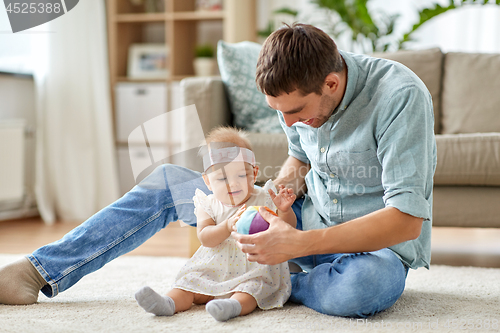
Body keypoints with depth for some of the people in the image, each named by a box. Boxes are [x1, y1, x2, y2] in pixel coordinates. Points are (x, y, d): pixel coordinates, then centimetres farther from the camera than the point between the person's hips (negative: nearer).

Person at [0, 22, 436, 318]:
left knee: (371, 284, -46)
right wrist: (277, 193, -12)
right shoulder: (298, 90, -8)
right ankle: (38, 272, -2)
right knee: (167, 182, -1)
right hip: (309, 219, 5)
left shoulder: (400, 97, -28)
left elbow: (406, 219, -31)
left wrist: (297, 244, -36)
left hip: (379, 243, -5)